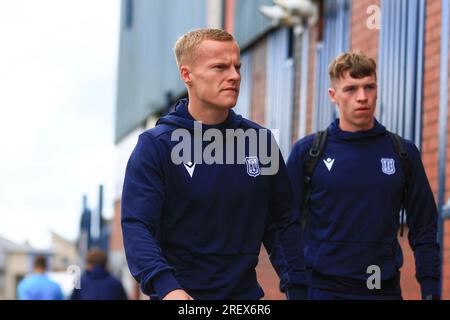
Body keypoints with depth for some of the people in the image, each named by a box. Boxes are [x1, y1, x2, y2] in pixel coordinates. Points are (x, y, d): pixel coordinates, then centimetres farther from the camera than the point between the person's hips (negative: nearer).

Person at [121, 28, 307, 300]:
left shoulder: (261, 141, 3)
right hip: (183, 292, -4)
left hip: (246, 290, 4)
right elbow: (137, 226, -19)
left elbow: (283, 222, 8)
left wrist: (298, 285, -3)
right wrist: (166, 287, -34)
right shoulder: (156, 145, -10)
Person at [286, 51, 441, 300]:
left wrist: (431, 290, 0)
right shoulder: (307, 151, -1)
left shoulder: (404, 153, 4)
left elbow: (424, 231, 6)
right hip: (323, 288, -2)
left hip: (386, 288, 2)